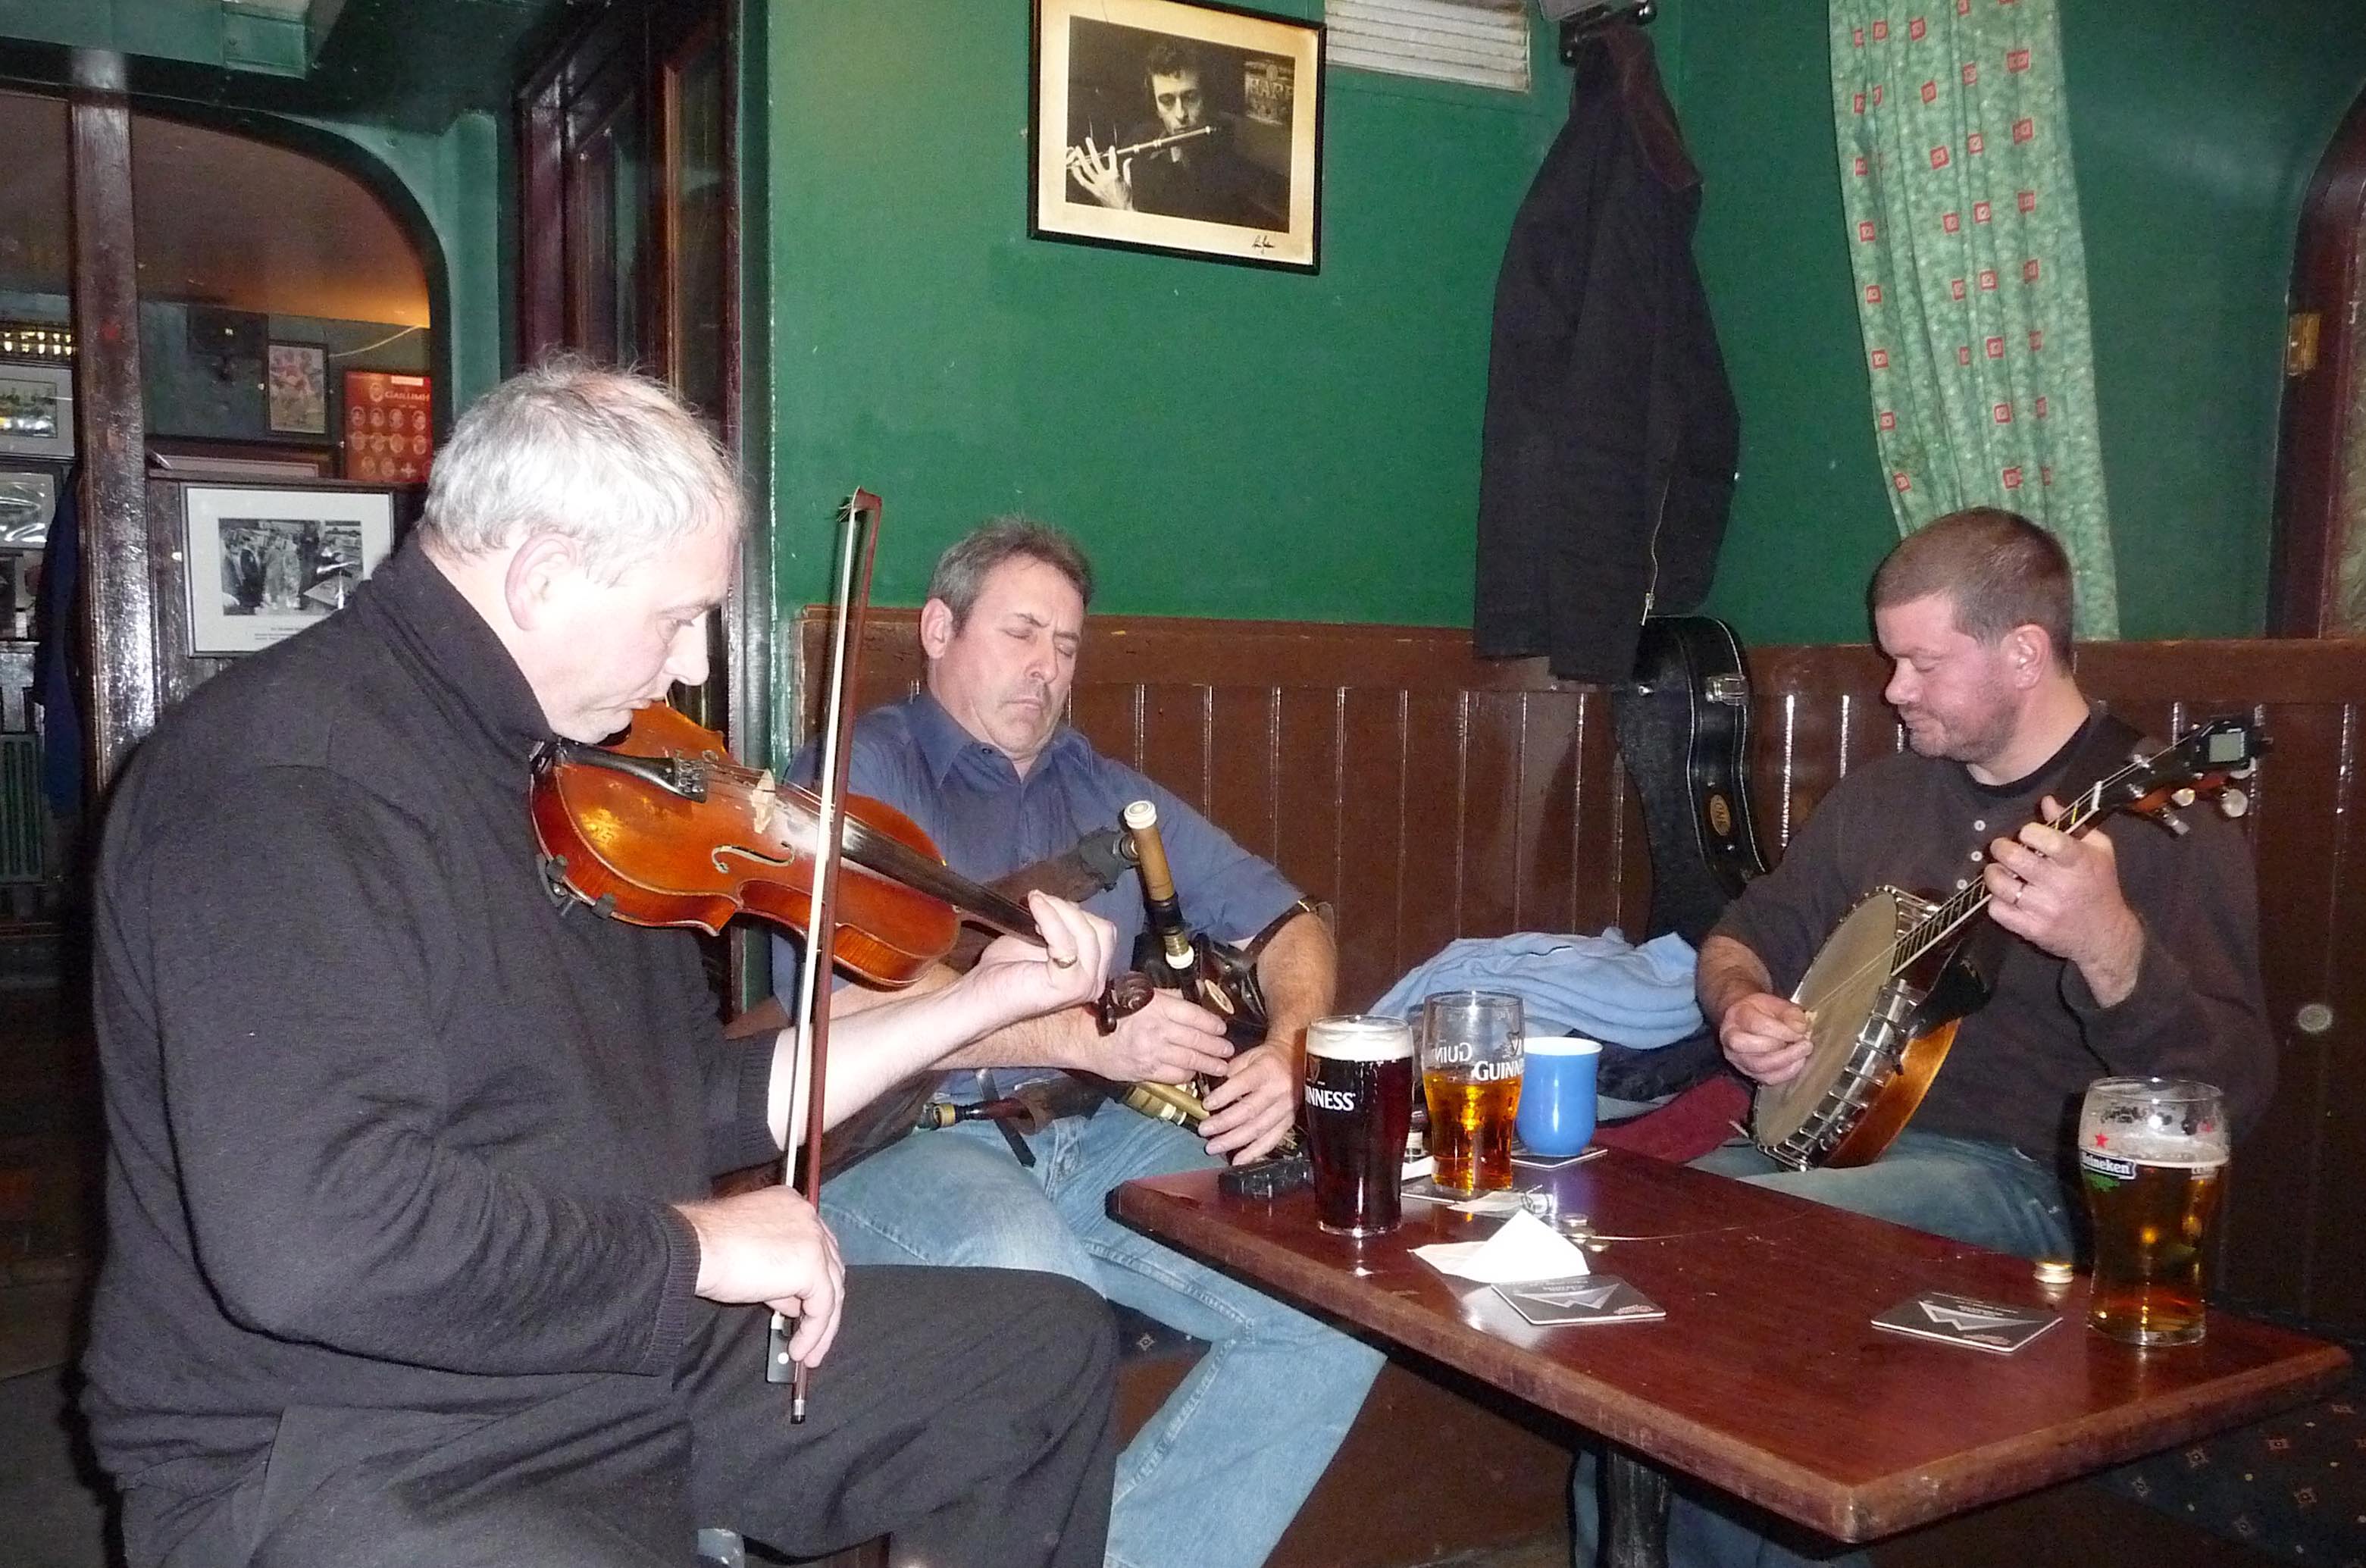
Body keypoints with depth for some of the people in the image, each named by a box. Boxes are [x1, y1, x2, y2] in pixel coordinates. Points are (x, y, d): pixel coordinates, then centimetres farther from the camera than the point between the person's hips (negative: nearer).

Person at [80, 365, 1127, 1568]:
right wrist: (689, 1246, -20)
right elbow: (311, 1235, -32)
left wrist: (989, 997, 9)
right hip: (347, 1452, -9)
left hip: (629, 1357, 9)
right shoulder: (290, 772, -21)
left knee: (1052, 1346, 15)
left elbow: (707, 1106, 13)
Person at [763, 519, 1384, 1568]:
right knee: (1034, 1279, -38)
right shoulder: (855, 774, 5)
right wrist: (1089, 1037, -21)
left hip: (1100, 1140, 5)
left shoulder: (1108, 795, 23)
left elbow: (1283, 921, 19)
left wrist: (1288, 1051, -4)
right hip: (903, 1140, -5)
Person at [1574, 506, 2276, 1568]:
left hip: (2026, 1179, -6)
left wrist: (2107, 946, -36)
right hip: (1831, 1134, 6)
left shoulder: (2159, 817, -8)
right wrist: (1741, 1006, -3)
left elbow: (2236, 1098, -17)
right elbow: (1744, 936, 21)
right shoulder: (1880, 795, 11)